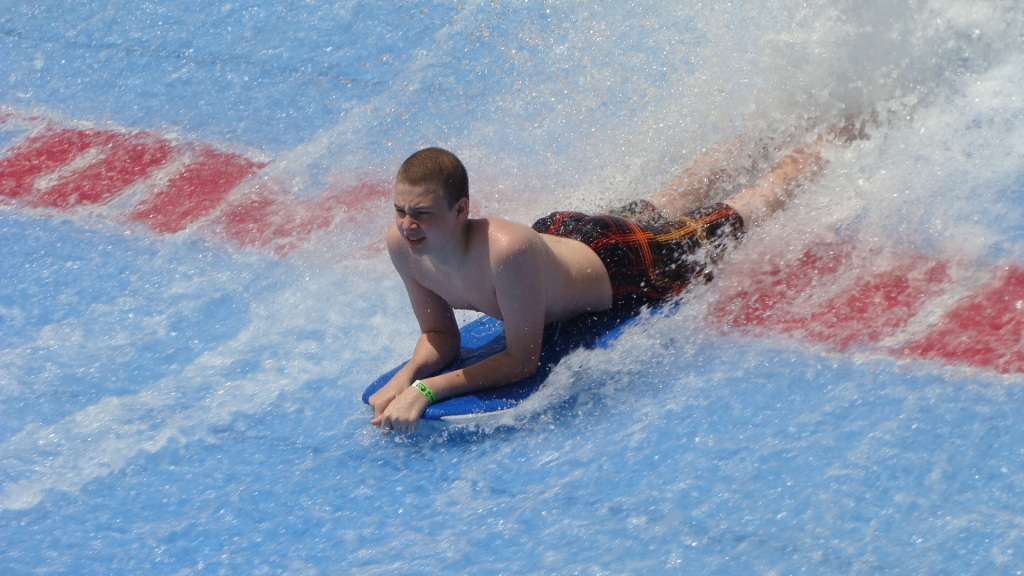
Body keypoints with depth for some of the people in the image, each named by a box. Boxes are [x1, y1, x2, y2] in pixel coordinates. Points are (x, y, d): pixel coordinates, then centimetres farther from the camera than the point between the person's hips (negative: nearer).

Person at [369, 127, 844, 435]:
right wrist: (405, 377, -34)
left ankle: (819, 149, 47)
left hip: (620, 265, -5)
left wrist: (428, 390, -46)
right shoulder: (403, 242, -29)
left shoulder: (507, 249, -48)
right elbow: (440, 335, -14)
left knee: (735, 217, 22)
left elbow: (523, 360, -39)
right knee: (656, 212, 35)